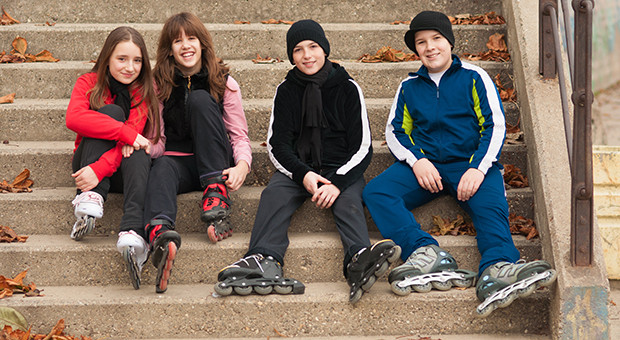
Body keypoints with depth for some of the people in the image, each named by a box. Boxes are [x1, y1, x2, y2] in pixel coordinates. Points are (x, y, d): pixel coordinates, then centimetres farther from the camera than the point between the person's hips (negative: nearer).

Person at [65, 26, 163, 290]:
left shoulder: (144, 90, -2)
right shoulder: (88, 83, -2)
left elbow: (132, 141, -17)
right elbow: (74, 118, -25)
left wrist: (100, 169, -34)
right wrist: (127, 133, -32)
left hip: (121, 169, 0)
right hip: (87, 161, 0)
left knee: (137, 154, -34)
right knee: (112, 110, -24)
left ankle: (132, 233, -57)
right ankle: (90, 199, -38)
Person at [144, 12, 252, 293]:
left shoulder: (223, 83, 6)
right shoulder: (160, 85, 9)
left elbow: (239, 135, 3)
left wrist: (242, 166, -18)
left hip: (215, 164, -1)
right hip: (178, 161, 1)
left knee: (200, 99, -22)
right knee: (162, 168, -37)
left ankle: (216, 191, -30)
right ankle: (159, 233, -71)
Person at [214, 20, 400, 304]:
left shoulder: (347, 88, 6)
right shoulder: (286, 91, 12)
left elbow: (362, 147, 0)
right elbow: (277, 144, 5)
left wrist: (338, 182, -18)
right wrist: (303, 174, -16)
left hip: (341, 170, -1)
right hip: (297, 168, 1)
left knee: (348, 202, -32)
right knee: (274, 194, -29)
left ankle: (359, 260, -60)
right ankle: (265, 261, -53)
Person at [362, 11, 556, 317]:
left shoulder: (474, 77, 13)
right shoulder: (409, 87, 22)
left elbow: (495, 126, 5)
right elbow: (395, 131, 18)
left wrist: (478, 168, -12)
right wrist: (416, 161, -4)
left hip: (472, 164, -2)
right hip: (424, 164, 3)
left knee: (492, 208, -34)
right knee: (375, 193, -25)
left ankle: (496, 269, -61)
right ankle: (426, 252, -44)